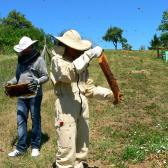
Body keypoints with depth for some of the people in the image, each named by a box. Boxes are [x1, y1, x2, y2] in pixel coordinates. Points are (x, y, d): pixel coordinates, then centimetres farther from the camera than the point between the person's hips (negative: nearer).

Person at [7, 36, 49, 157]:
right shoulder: (21, 60, 14)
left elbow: (46, 76, -7)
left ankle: (35, 146, 18)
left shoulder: (39, 59, -5)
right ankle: (21, 148, 13)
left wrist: (37, 81, -25)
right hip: (21, 96, 6)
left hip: (34, 95, -5)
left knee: (35, 120, 6)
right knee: (21, 121, 5)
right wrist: (10, 82, 1)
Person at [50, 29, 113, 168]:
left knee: (82, 145, 16)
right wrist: (89, 55, -31)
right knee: (67, 148, -5)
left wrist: (109, 93, 3)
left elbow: (89, 88, 15)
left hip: (83, 107, 7)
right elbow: (67, 73, -28)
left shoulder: (82, 63, 15)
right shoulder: (57, 60, -5)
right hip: (66, 108, -7)